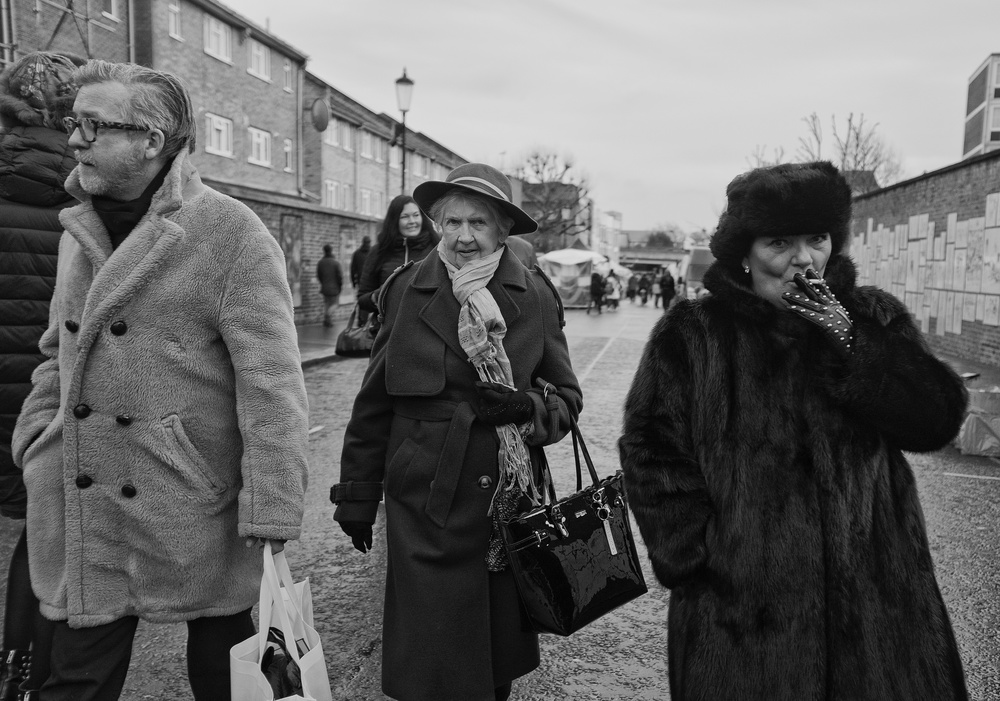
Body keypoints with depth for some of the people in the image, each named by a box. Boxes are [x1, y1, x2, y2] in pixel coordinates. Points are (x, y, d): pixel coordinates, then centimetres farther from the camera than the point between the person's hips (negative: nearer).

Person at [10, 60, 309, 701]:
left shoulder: (233, 235, -12)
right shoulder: (80, 232, 11)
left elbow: (271, 384, -17)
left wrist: (274, 522, -20)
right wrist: (36, 445, 8)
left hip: (199, 523, -5)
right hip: (79, 519, 6)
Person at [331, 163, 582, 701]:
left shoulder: (535, 297, 0)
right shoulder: (406, 292, -1)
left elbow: (566, 395, 6)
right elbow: (374, 404, 4)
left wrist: (527, 407, -16)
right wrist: (356, 497, 6)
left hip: (510, 501, 1)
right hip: (425, 503, -1)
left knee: (501, 657, 15)